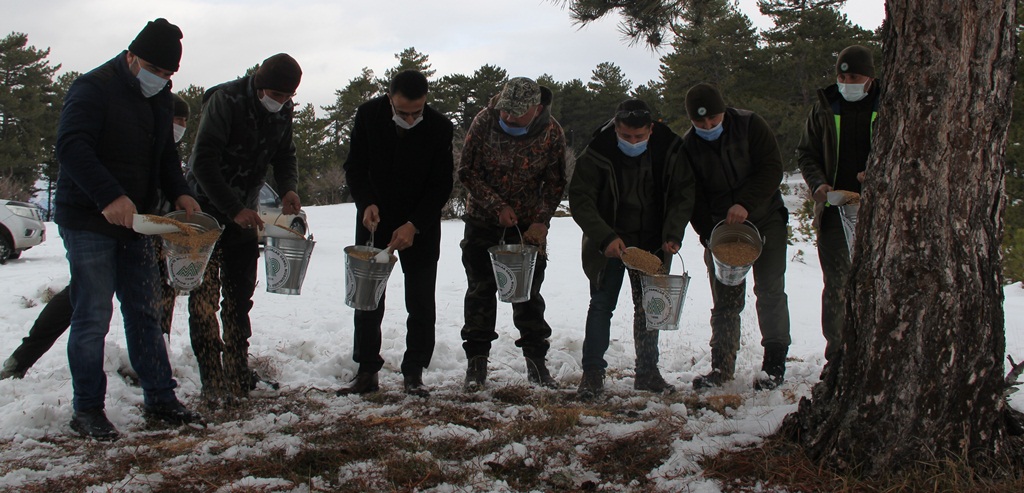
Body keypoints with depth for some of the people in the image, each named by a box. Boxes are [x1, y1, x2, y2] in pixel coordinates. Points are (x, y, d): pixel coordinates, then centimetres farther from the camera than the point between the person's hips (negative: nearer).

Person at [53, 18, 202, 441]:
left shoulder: (158, 97, 11)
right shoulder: (93, 89, -14)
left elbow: (165, 153, 19)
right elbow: (71, 147, -26)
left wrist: (179, 193, -1)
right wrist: (110, 197, -36)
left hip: (136, 222, 8)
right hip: (89, 223, -8)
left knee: (145, 313, 10)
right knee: (93, 317, -3)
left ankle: (160, 399, 17)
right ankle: (87, 409, 7)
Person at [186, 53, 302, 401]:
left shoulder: (282, 111, 0)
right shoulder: (225, 101, -21)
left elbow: (284, 154, 11)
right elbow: (203, 162, -24)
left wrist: (288, 188, -10)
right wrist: (234, 210, -27)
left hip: (244, 212, 6)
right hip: (206, 210, -6)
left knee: (240, 295, 9)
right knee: (204, 298, -7)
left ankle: (239, 378, 15)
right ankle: (213, 383, -5)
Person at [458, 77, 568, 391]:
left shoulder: (551, 132, -15)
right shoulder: (484, 121, -18)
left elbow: (555, 183, -4)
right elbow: (467, 171, -12)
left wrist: (541, 222, -16)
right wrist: (497, 206, -21)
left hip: (528, 223, 1)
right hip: (483, 218, 0)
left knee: (529, 293, 5)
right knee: (481, 290, 2)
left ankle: (536, 359, 14)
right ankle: (477, 359, 12)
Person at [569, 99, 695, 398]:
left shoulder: (670, 150, -11)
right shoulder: (597, 154, -19)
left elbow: (683, 194, -2)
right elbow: (580, 199, -17)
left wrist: (673, 235, -15)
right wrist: (605, 237, -27)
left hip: (653, 244, 2)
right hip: (608, 243, -2)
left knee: (649, 306, 7)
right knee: (601, 304, -2)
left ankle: (647, 372, 18)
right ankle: (593, 373, 4)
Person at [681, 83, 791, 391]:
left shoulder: (749, 125, -10)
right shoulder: (689, 145, -4)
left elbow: (772, 168, -14)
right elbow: (693, 198, -2)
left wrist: (745, 204, -26)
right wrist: (709, 237, -12)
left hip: (765, 220, -2)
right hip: (720, 228, 2)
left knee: (769, 290, -3)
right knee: (725, 300, 2)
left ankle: (774, 364, 6)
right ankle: (722, 366, 10)